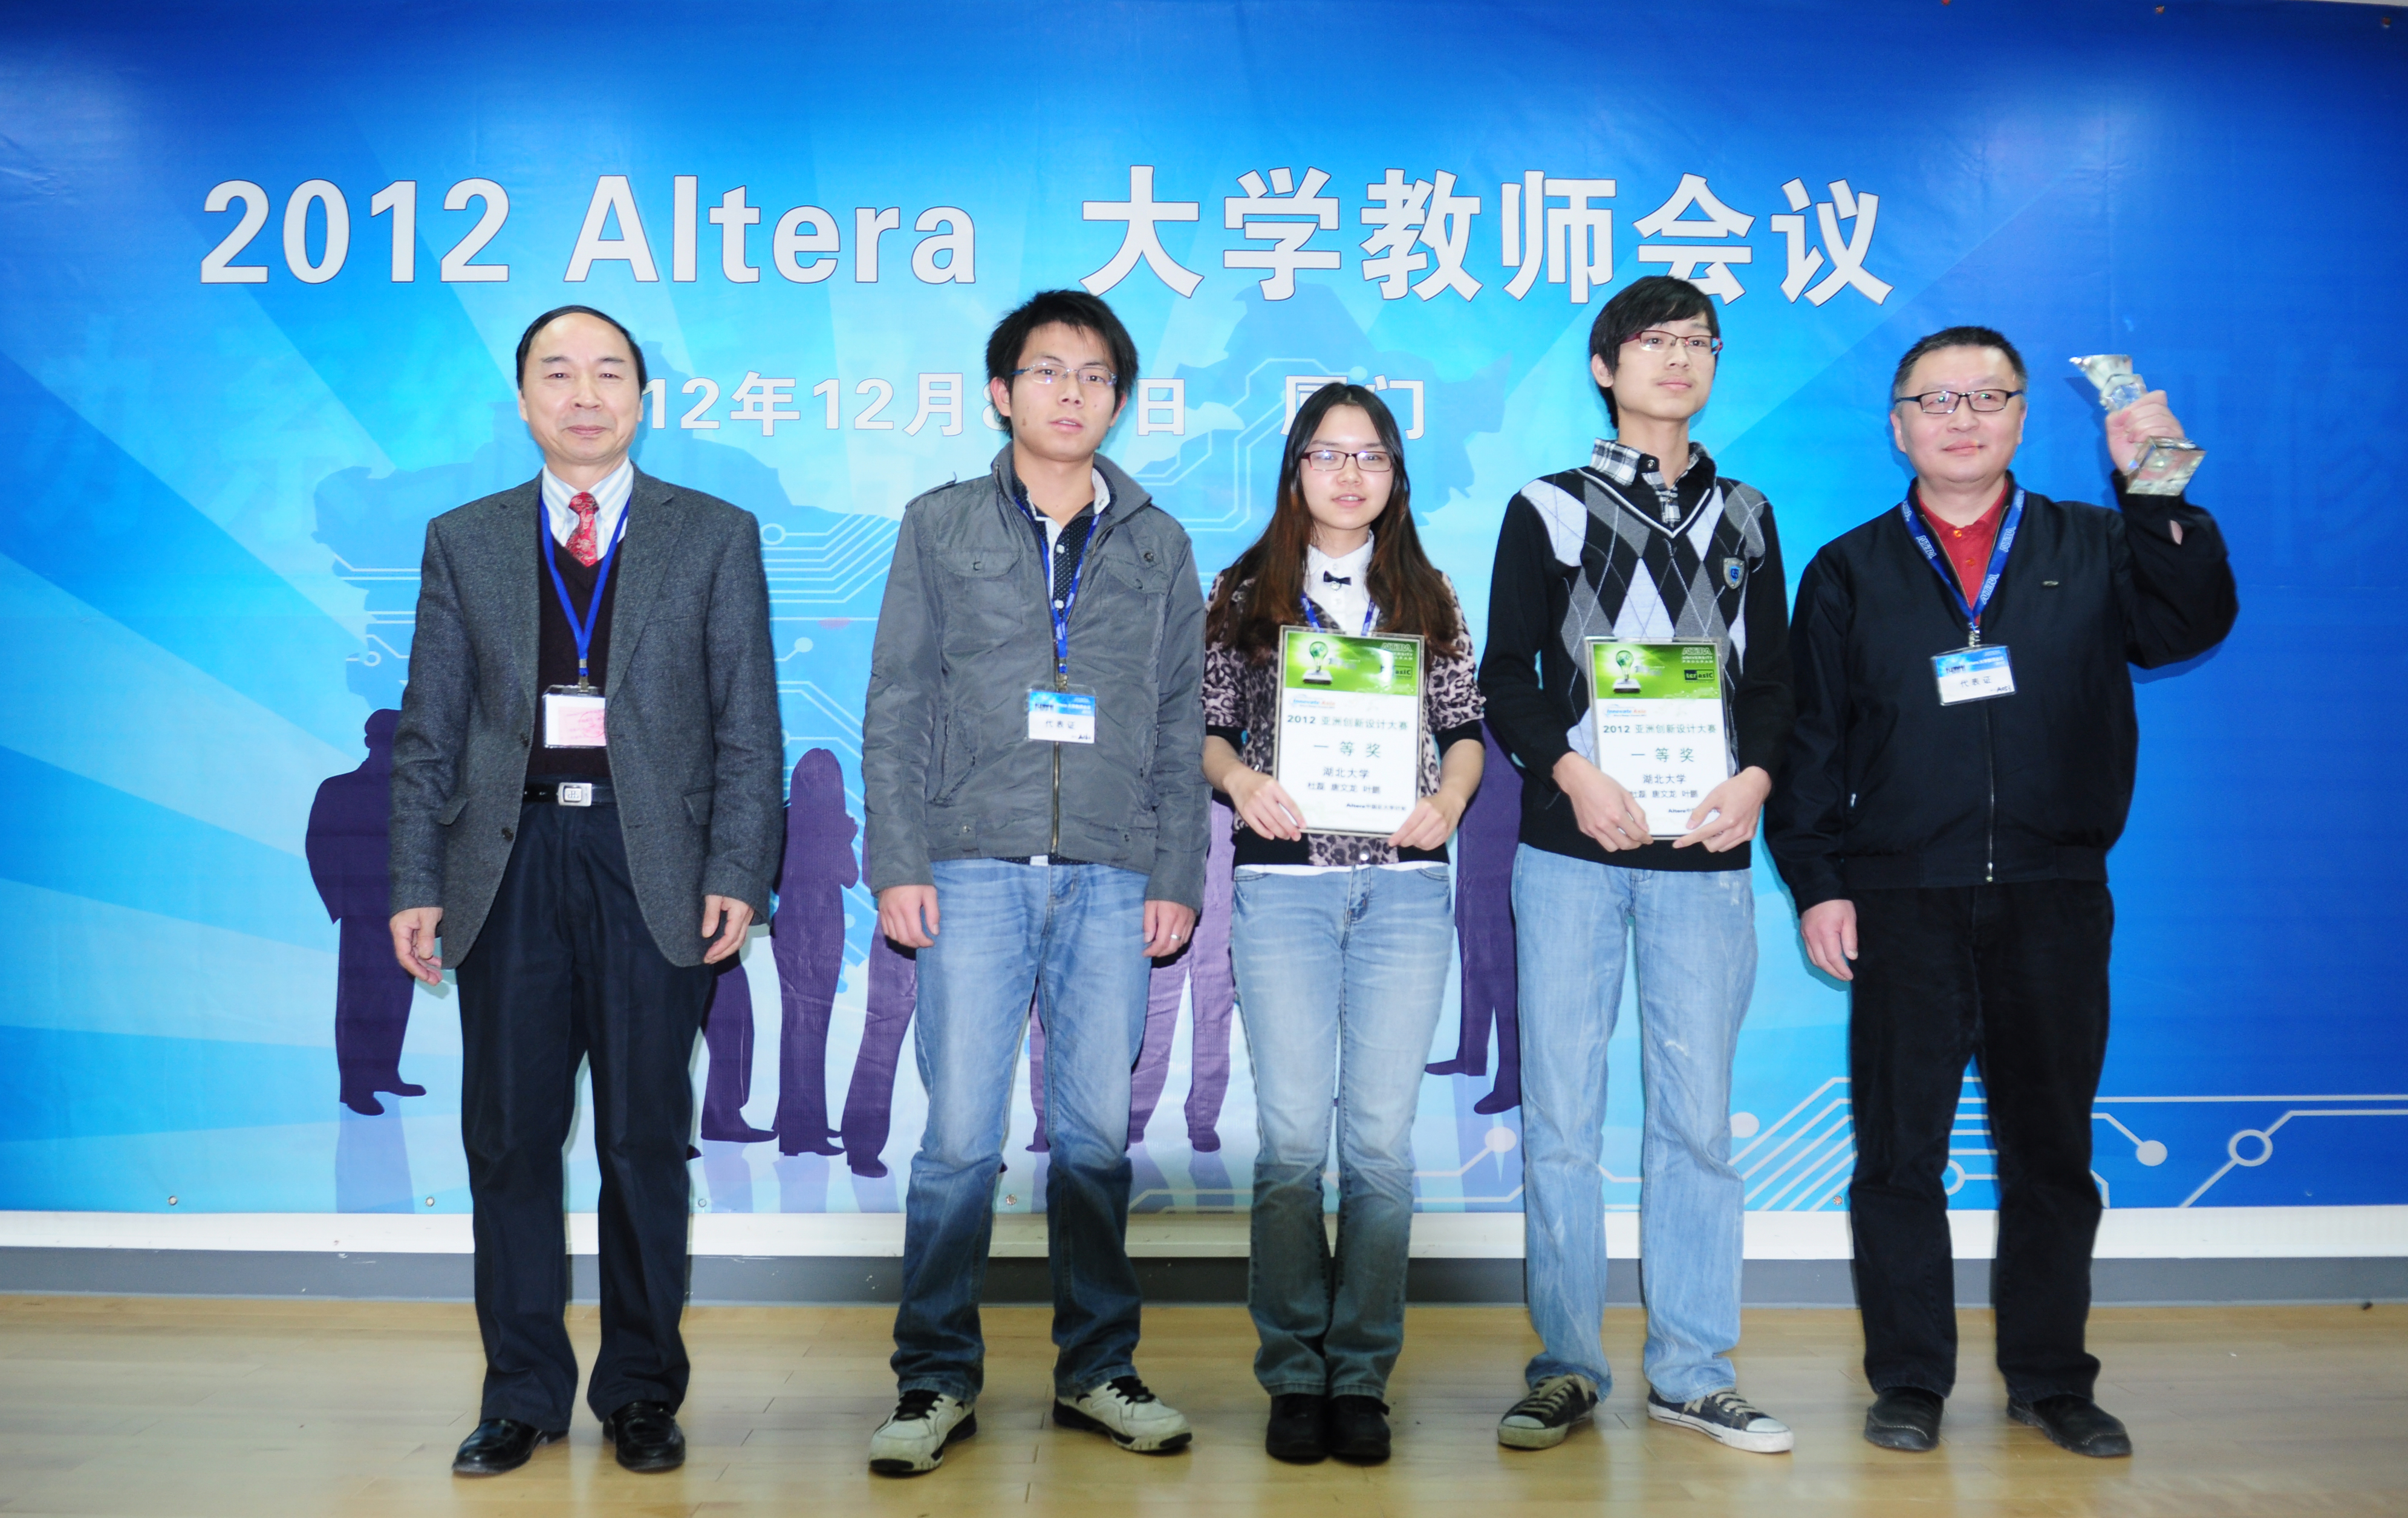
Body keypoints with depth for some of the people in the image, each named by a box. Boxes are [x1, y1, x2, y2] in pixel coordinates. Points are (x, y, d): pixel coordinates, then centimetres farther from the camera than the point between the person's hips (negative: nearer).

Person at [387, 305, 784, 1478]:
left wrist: (736, 876, -7)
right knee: (510, 1137, 6)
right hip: (509, 863, 2)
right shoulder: (463, 541, 12)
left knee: (645, 1139, 5)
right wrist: (416, 884, 2)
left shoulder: (716, 536, 7)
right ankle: (523, 1395, 21)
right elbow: (428, 732, 11)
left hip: (654, 866, -1)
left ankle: (640, 1393, 20)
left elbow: (749, 728, 2)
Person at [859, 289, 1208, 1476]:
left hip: (1111, 880, 2)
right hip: (974, 870, -1)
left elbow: (1182, 727, 13)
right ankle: (937, 1378, 10)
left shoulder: (1158, 545, 14)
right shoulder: (940, 526, 10)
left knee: (1097, 1133, 6)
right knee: (961, 1134, -3)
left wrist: (1178, 876, 5)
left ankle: (1097, 1369, 19)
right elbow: (895, 709, 6)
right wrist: (897, 863, -3)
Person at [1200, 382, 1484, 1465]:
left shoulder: (1428, 598, 12)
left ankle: (1362, 1375, 12)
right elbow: (1206, 726, 8)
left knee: (1382, 1134, 1)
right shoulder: (1246, 593, 9)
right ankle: (1293, 1374, 12)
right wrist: (1240, 779, -12)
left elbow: (1467, 728, 13)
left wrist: (1446, 800, -6)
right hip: (1282, 880, -1)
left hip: (1404, 885, 1)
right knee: (1292, 1132, -2)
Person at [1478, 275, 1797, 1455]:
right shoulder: (1548, 510, 8)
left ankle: (1690, 1371, 15)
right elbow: (1507, 678, 3)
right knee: (1561, 1114, 0)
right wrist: (1571, 771, -13)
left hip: (1704, 848, 2)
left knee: (1697, 1114, 3)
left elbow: (1775, 677, 14)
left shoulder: (1744, 516, 16)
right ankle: (1566, 1368, 12)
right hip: (1571, 846, -2)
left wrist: (1755, 776, -5)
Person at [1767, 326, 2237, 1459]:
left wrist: (2157, 494, -16)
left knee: (2052, 1148, 9)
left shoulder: (2092, 549, 11)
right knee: (1900, 1147, 2)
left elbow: (2191, 624, -6)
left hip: (2055, 898, 1)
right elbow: (1809, 738, 5)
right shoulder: (1850, 571, 8)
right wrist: (1815, 882, -3)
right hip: (1902, 901, -1)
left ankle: (2050, 1378, 23)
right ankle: (1909, 1380, 15)